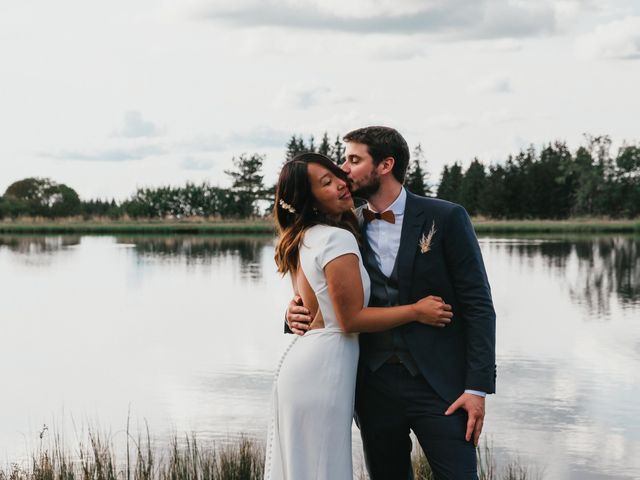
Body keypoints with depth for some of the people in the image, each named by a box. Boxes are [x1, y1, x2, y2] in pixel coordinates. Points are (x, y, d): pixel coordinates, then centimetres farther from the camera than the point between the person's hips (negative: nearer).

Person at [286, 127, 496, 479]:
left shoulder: (445, 218, -4)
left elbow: (477, 304, -6)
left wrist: (478, 386, -13)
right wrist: (297, 313, -7)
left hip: (438, 383, -4)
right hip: (373, 383, 4)